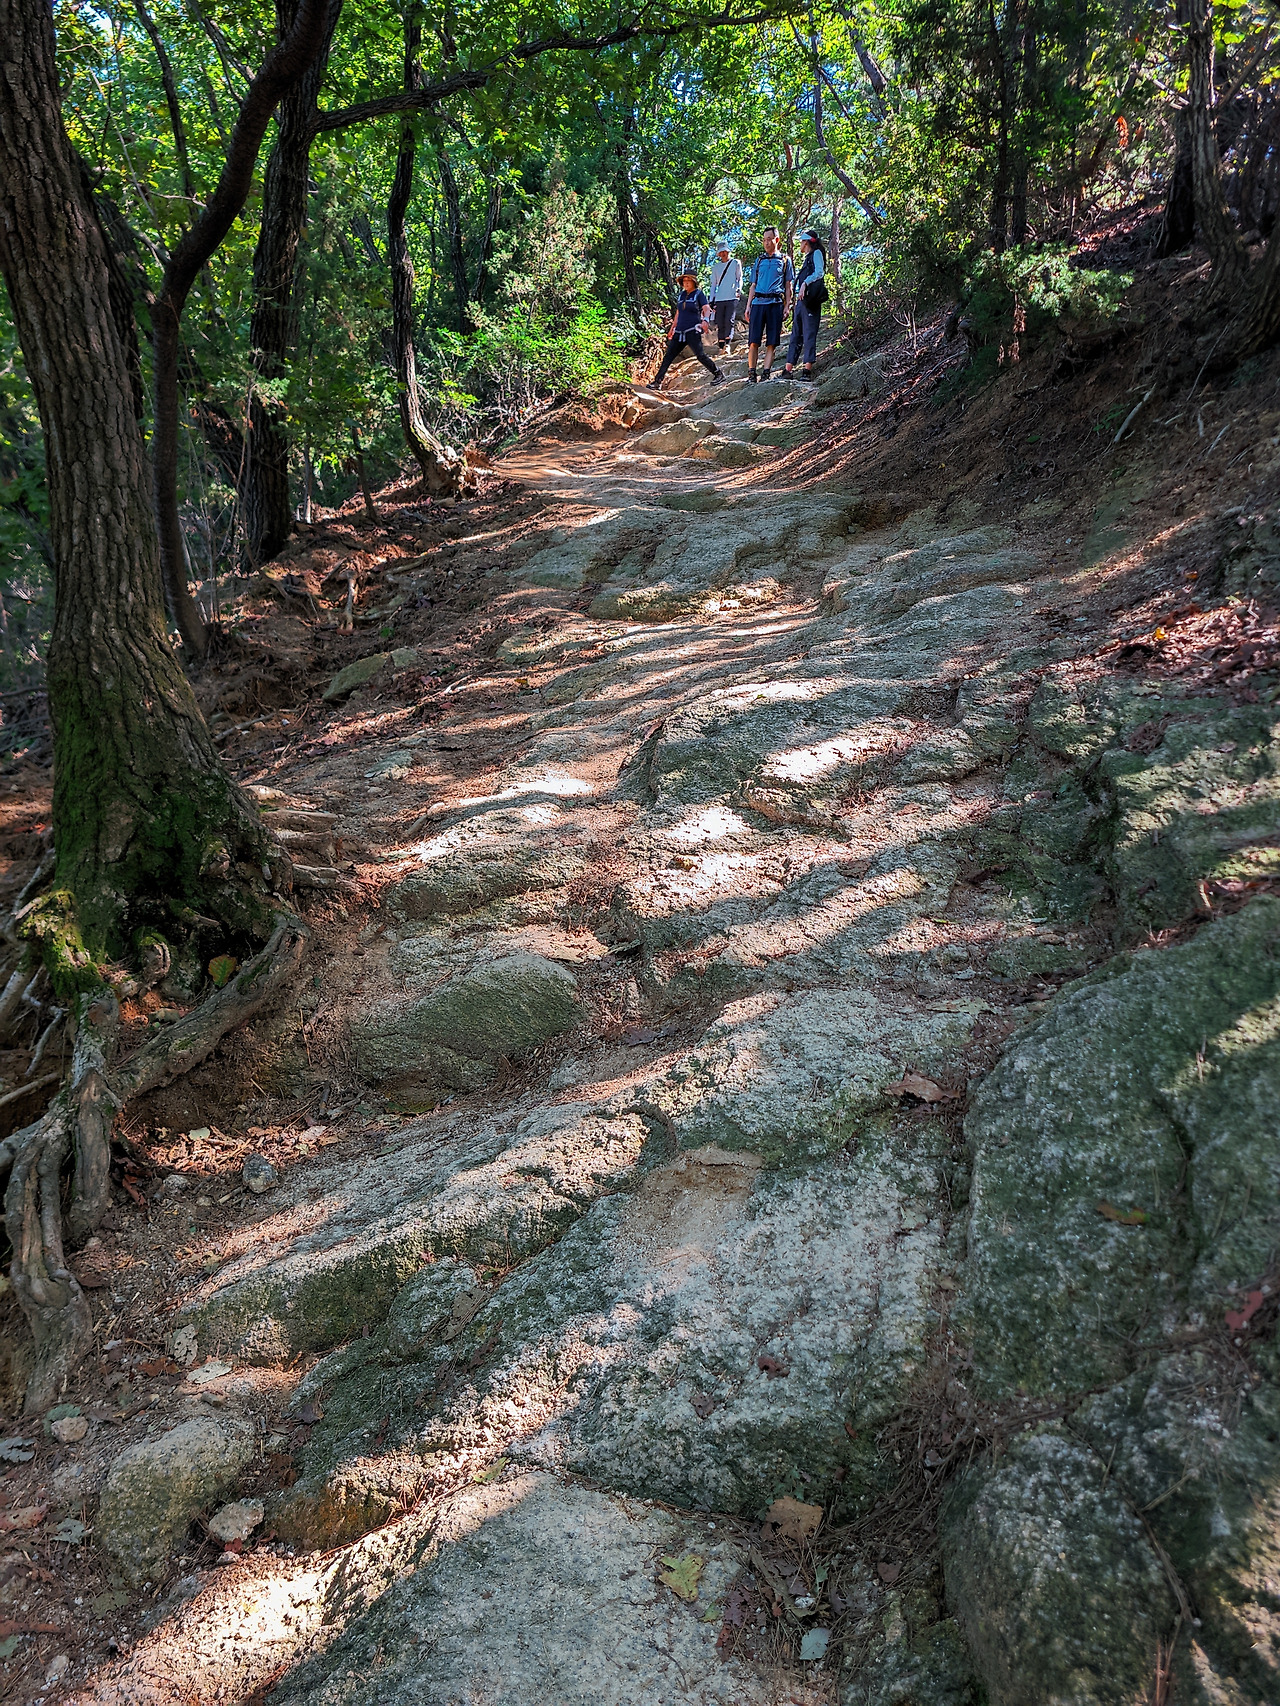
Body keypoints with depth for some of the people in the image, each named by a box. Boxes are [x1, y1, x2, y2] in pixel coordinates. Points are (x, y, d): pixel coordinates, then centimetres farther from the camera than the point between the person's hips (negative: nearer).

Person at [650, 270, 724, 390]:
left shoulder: (699, 294, 1)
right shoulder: (681, 295, 16)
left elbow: (707, 309, -12)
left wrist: (705, 320, -33)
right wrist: (672, 329, 26)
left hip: (693, 331, -6)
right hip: (680, 333, 6)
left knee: (700, 355, -14)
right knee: (668, 356, 1)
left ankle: (718, 374, 2)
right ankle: (657, 382, 3)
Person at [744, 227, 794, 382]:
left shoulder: (785, 260, 11)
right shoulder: (759, 261, 19)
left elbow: (788, 286, 9)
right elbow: (753, 286, 18)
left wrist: (787, 306, -1)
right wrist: (748, 306, 8)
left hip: (775, 303, -2)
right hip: (758, 302, 2)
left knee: (771, 342, -4)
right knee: (753, 341, -6)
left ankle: (766, 373, -2)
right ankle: (751, 374, -4)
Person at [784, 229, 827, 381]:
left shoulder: (816, 253, 3)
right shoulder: (807, 258, 28)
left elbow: (819, 272, -13)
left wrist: (805, 283, -24)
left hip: (810, 298, -9)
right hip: (801, 299, 9)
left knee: (809, 333, -14)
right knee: (796, 334, 3)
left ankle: (808, 369, -20)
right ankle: (788, 369, 0)